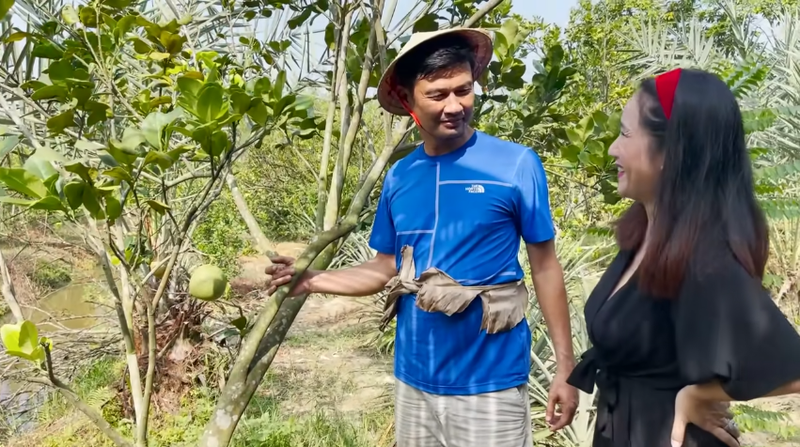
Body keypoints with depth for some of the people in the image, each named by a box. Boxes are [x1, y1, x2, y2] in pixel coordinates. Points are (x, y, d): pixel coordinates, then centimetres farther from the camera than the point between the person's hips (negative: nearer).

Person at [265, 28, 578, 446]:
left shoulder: (516, 165, -10)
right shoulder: (398, 177, 1)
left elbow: (545, 266, -5)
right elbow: (387, 269, 10)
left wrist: (565, 366, -6)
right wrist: (312, 280, -2)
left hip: (490, 383, -4)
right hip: (414, 378, 4)